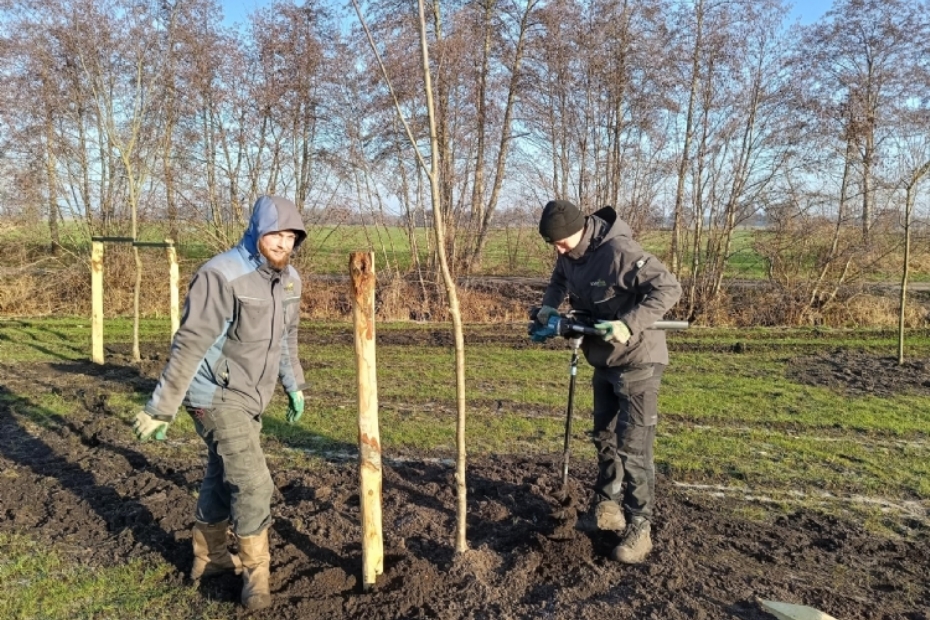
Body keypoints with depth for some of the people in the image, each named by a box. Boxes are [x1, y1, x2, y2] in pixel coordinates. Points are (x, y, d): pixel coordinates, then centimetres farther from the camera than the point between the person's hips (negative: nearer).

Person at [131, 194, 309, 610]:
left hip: (250, 397, 8)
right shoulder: (221, 276, -22)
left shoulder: (289, 279, 2)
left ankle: (209, 557, 38)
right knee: (253, 483, -8)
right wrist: (160, 408, -20)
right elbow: (189, 345, -22)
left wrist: (295, 386, 23)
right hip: (217, 396, -8)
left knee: (222, 477, 20)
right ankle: (256, 571, 10)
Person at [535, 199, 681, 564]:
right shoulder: (569, 254, -2)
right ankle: (606, 507, 33)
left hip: (637, 361, -9)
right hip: (604, 360, 9)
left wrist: (629, 325, -35)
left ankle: (638, 528, 5)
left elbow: (668, 288, -28)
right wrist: (549, 305, 0)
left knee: (633, 447, -6)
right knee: (605, 438, 18)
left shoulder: (619, 252, -27)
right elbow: (559, 279, 20)